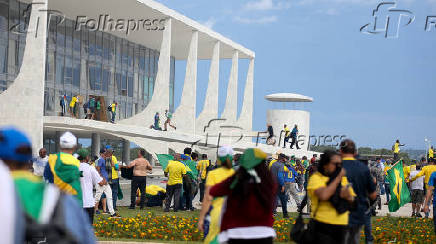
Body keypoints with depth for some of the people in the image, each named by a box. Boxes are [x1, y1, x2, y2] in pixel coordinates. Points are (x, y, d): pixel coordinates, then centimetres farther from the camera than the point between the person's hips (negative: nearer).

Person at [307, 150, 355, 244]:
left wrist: (348, 197, -6)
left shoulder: (344, 179, 14)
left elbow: (353, 201, 18)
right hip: (322, 226, -6)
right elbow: (323, 195, -23)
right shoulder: (316, 178, -4)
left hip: (341, 227, 6)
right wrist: (338, 179, -14)